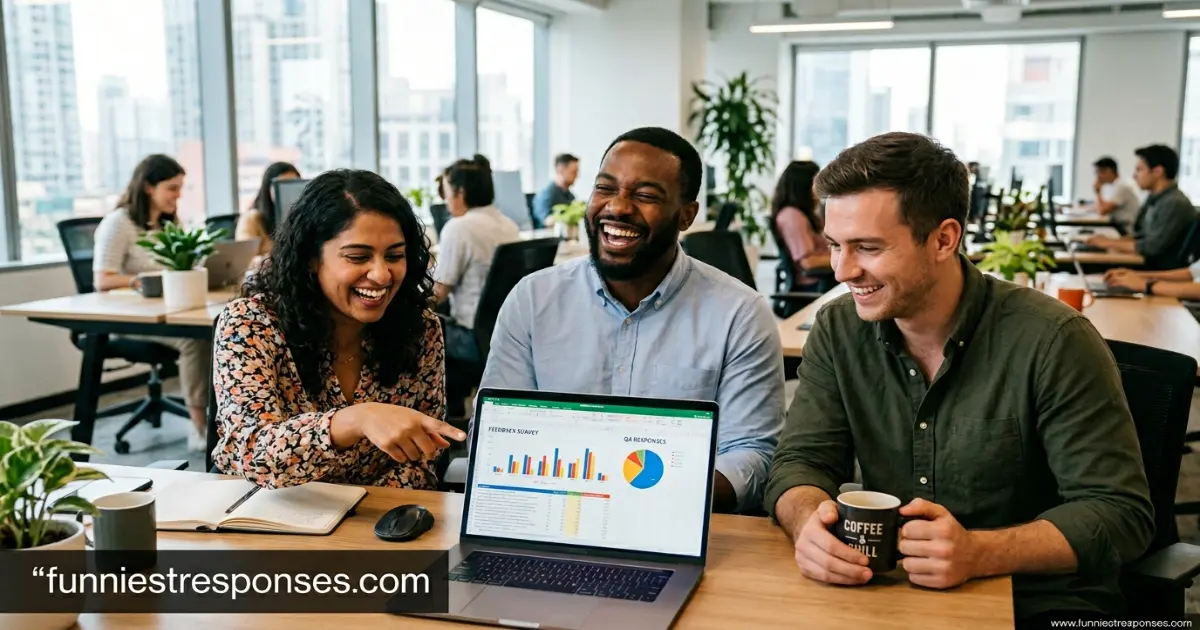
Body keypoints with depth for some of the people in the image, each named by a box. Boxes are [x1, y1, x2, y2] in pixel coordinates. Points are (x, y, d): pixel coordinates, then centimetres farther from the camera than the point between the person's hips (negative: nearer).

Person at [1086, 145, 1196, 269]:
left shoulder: (1175, 203, -18)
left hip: (1166, 274, -8)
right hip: (1149, 265, 8)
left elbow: (1152, 247, -20)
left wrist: (1111, 243, -10)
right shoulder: (1155, 198, 10)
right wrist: (1109, 240, 2)